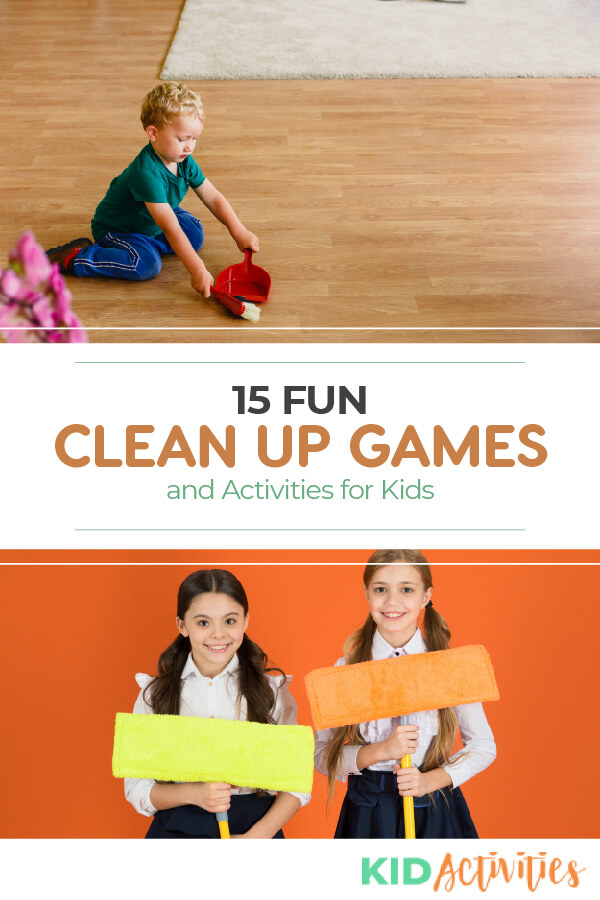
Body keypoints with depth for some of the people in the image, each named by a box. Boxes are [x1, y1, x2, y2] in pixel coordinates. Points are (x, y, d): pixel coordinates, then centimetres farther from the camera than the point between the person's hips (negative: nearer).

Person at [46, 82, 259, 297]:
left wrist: (239, 232, -14)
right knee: (146, 263, -32)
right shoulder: (147, 174, -39)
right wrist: (197, 271, -45)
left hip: (151, 220, 8)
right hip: (113, 229, -8)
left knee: (195, 234, -1)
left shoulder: (184, 161, -13)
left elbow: (213, 198, -5)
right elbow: (171, 229, -42)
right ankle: (73, 257, -18)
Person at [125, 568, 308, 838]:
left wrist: (256, 836, -15)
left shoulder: (273, 690, -2)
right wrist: (193, 793, -19)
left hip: (256, 827, 0)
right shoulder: (155, 694, -1)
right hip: (177, 829, 0)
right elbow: (137, 786, -2)